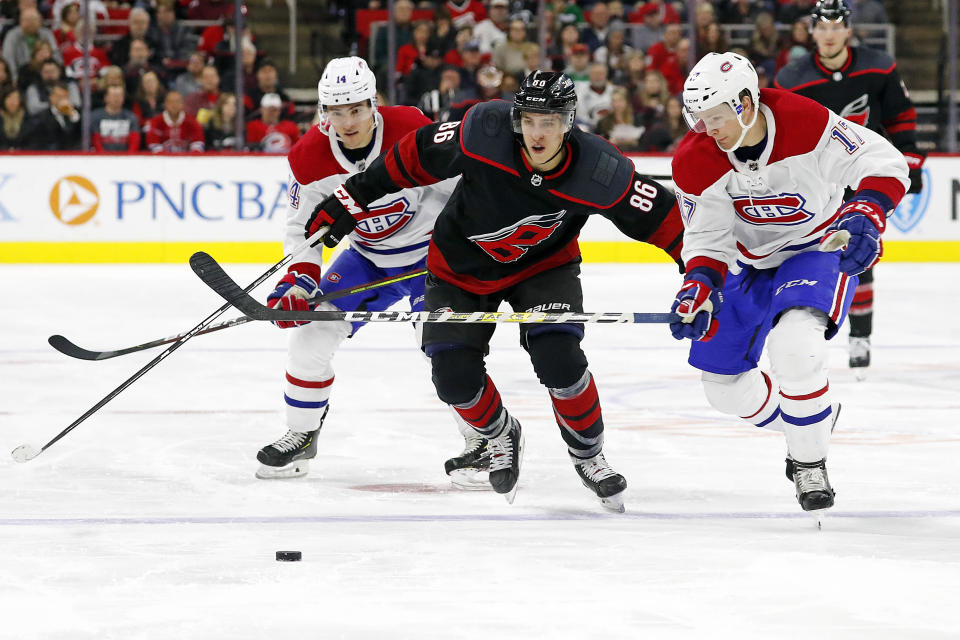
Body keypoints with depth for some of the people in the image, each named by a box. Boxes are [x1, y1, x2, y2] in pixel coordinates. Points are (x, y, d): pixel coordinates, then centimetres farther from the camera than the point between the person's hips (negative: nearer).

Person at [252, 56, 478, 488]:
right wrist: (297, 282, -17)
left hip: (431, 253, -5)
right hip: (369, 257, 5)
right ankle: (300, 438, 16)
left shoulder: (412, 132, -27)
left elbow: (461, 187, -16)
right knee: (312, 332, -3)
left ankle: (484, 442, -5)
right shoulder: (309, 158, -14)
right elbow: (302, 227, -3)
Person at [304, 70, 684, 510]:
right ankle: (499, 436, 26)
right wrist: (356, 195, -13)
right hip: (461, 266, 1)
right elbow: (418, 154, -17)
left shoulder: (598, 171, -27)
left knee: (558, 358, -22)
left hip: (543, 265, -1)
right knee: (454, 376, -9)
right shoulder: (485, 132, -30)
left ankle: (588, 455, 5)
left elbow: (655, 214, -14)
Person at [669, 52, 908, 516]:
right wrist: (699, 285, -28)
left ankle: (809, 462, -10)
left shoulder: (804, 123, -29)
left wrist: (867, 213, -40)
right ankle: (807, 421, 37)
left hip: (818, 247, -5)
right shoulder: (696, 163, -18)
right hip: (749, 262, 5)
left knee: (795, 343, -33)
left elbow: (883, 163, -23)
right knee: (722, 385, 7)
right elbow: (708, 238, -10)